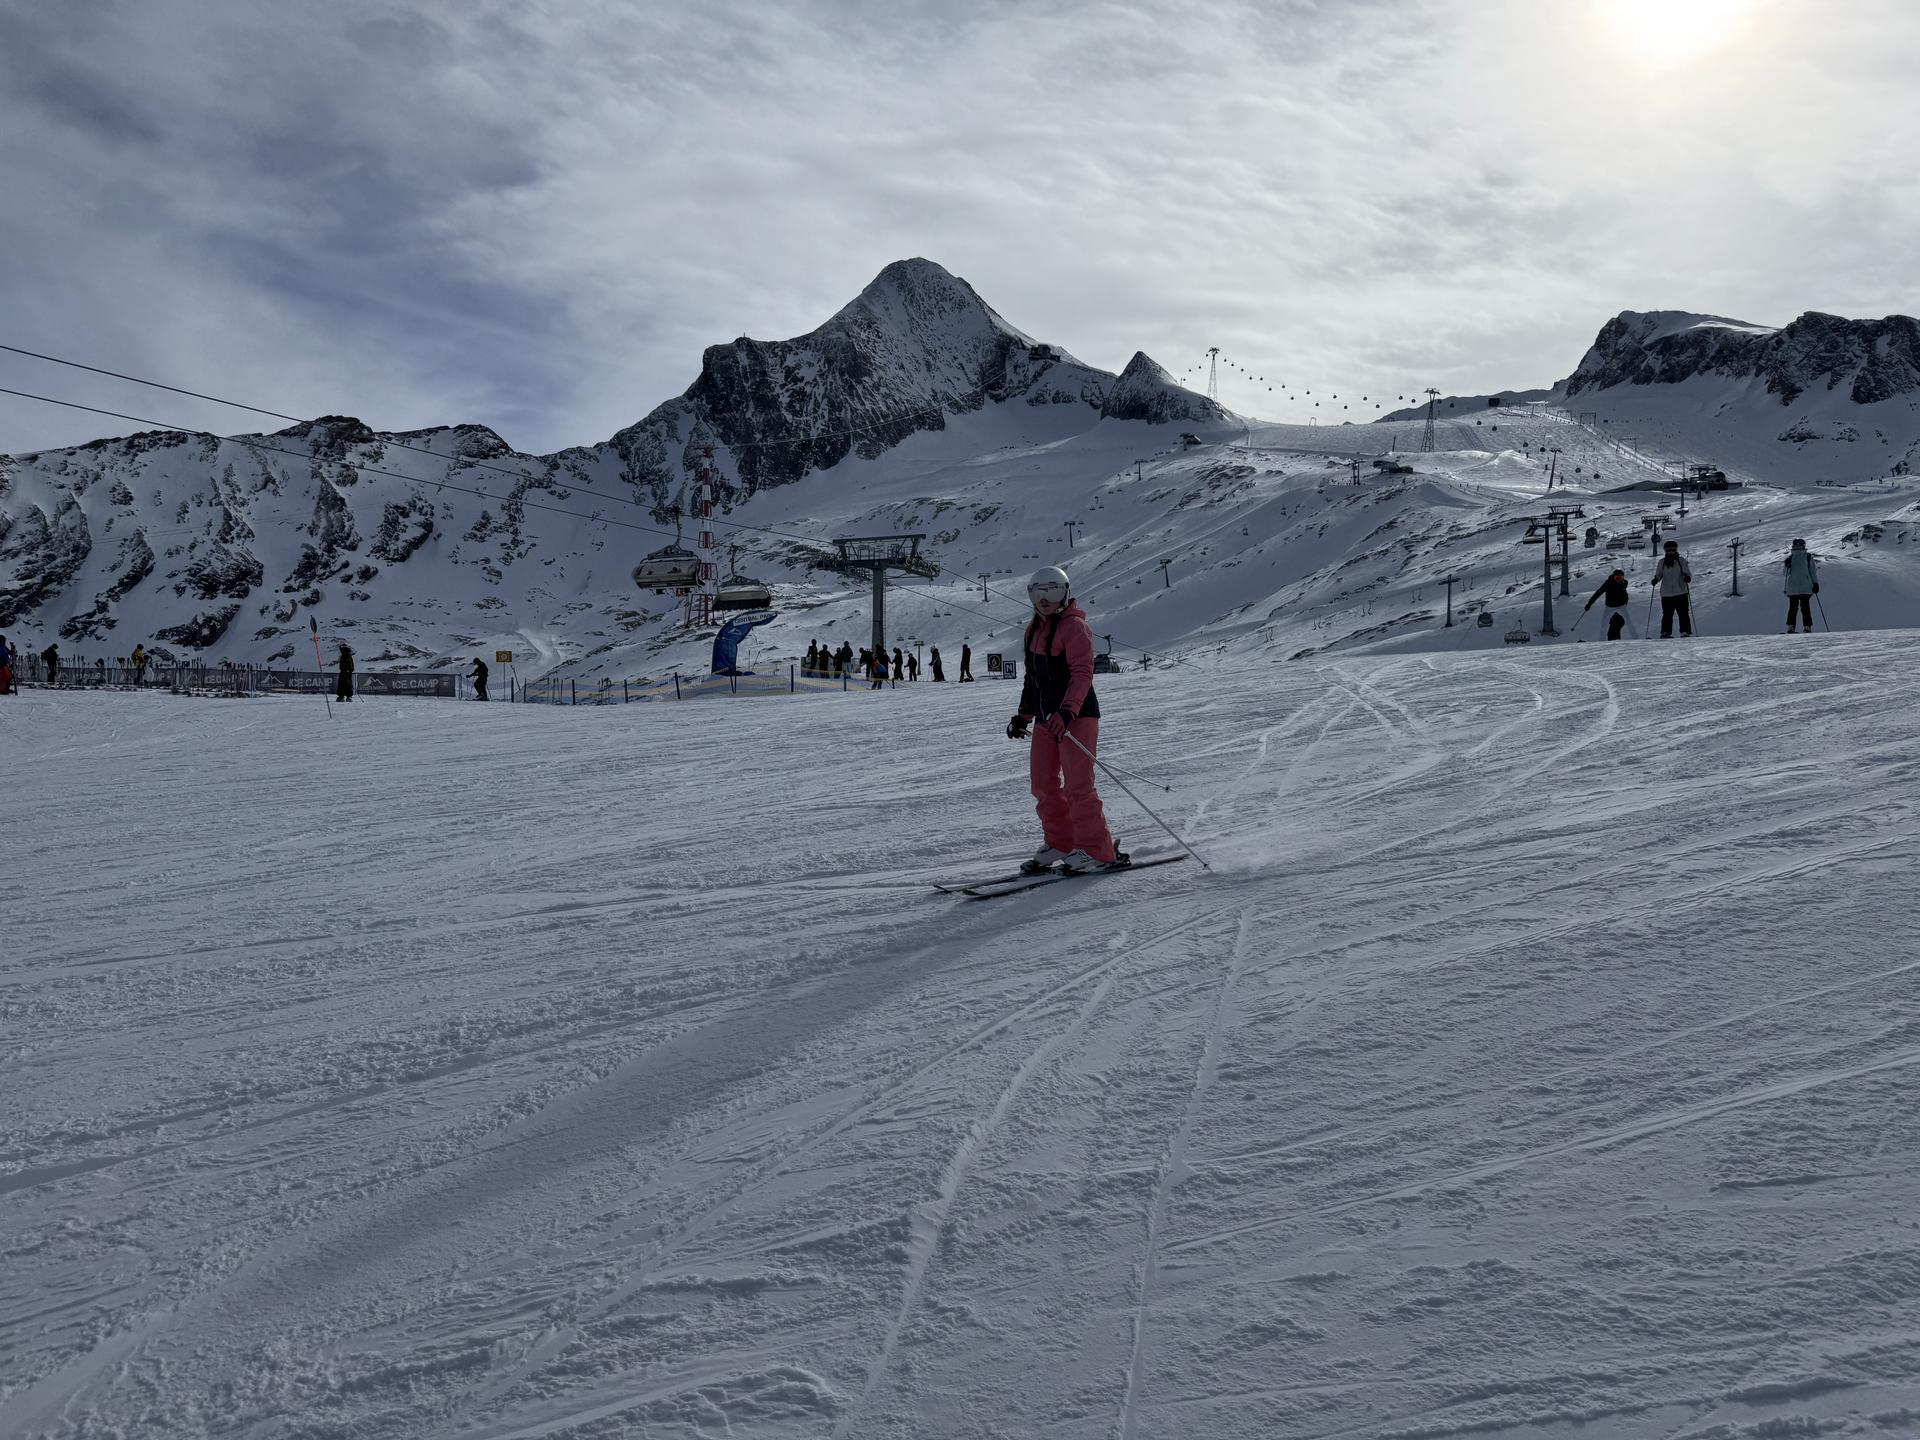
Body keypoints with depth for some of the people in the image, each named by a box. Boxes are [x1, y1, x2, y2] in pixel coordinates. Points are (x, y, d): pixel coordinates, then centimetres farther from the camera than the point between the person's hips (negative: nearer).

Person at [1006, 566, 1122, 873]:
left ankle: (1096, 851, -7)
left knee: (1077, 785, -11)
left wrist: (1067, 711, -32)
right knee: (1042, 784, 9)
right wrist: (1024, 716, 21)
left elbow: (1082, 674, -20)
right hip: (1047, 717, 9)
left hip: (1076, 716, -9)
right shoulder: (1034, 628, 16)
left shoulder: (1074, 626, -10)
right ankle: (1060, 844, 21)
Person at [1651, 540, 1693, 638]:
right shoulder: (1662, 562, 7)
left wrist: (1687, 577, -19)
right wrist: (1656, 580, -7)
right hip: (1666, 593, 1)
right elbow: (1658, 574, 15)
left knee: (1683, 613, -3)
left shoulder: (1681, 561, 3)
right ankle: (1665, 633, 7)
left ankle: (1685, 632, 1)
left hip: (1680, 593, -1)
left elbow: (1687, 573, 4)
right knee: (1667, 614, 1)